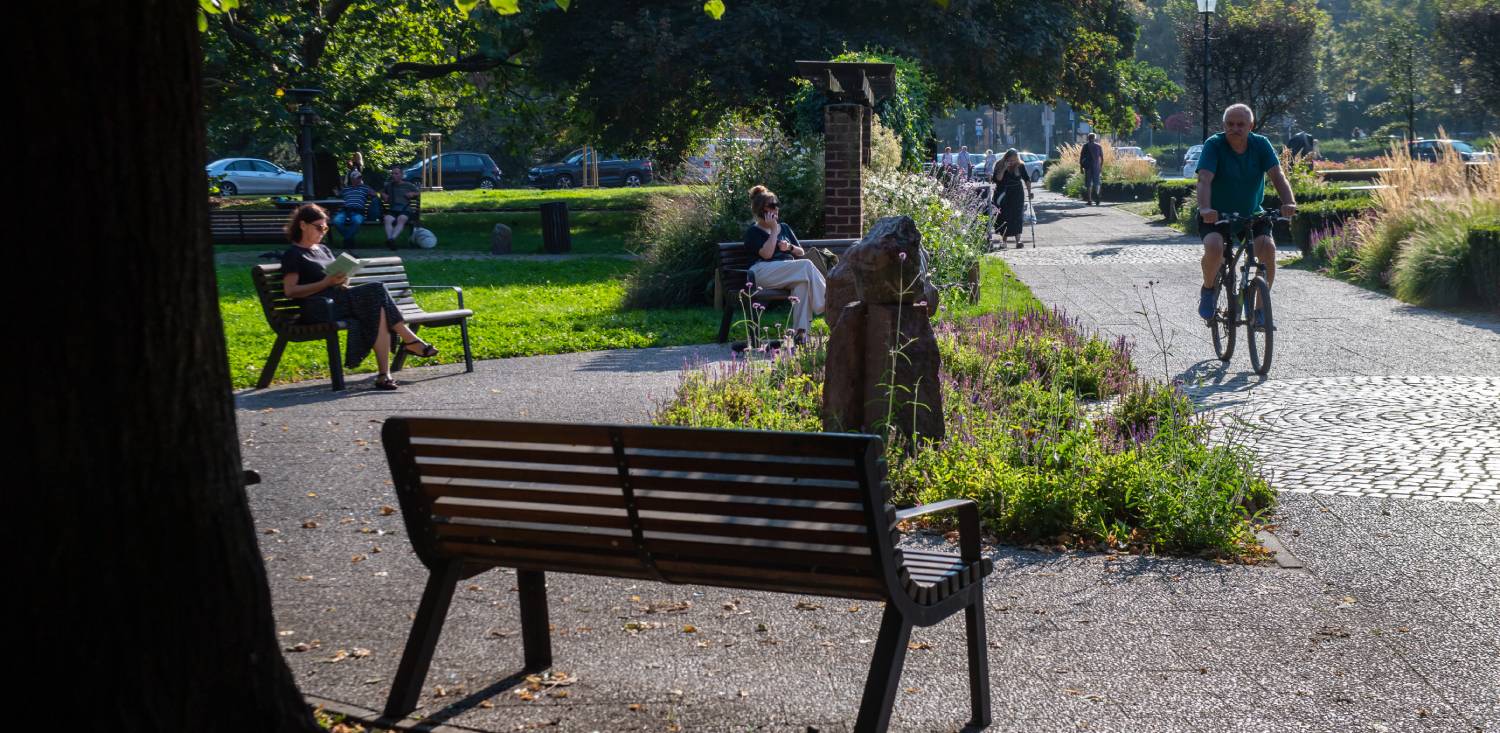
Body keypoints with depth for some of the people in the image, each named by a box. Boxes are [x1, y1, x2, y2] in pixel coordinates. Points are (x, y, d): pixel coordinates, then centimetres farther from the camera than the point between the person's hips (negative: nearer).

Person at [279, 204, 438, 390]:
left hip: (340, 299, 7)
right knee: (377, 291, -25)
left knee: (379, 309, -26)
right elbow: (290, 291, -6)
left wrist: (342, 281, 4)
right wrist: (326, 282, -13)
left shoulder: (323, 249, 28)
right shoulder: (292, 255, 5)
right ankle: (410, 340, -19)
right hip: (318, 309, -7)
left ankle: (384, 374, -34)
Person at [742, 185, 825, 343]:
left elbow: (801, 253, 25)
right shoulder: (753, 231, 10)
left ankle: (800, 330, -44)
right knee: (806, 265, -30)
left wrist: (790, 247, 4)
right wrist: (774, 230, -3)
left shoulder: (784, 227, 27)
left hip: (790, 272, 5)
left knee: (802, 282, -35)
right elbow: (767, 254, -8)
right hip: (764, 273, -5)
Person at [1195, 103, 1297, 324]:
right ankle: (1208, 290, 0)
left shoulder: (1261, 144, -6)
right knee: (1214, 247, -32)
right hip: (1216, 215, -3)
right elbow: (1204, 180, -27)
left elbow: (1277, 175, -16)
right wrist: (1205, 208, -46)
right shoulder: (1214, 145, -14)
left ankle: (1261, 308, -5)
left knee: (1268, 247, -23)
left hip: (1252, 215, 3)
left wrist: (1289, 202, -35)